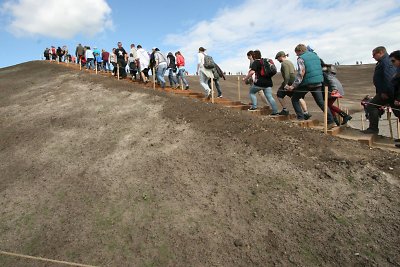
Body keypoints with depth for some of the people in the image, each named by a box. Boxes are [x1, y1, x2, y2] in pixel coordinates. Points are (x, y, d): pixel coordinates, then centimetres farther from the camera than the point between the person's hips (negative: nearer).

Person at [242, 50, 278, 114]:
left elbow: (252, 72, -20)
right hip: (268, 82, 6)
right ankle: (275, 111, -6)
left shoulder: (255, 62, -4)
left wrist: (246, 78, -7)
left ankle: (254, 106, 9)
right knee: (270, 97, 3)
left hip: (260, 82, -6)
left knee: (251, 92, 17)